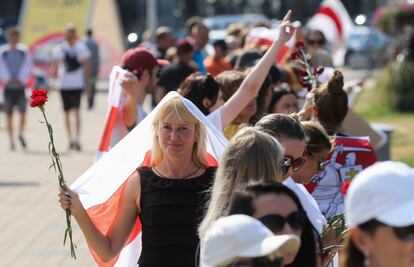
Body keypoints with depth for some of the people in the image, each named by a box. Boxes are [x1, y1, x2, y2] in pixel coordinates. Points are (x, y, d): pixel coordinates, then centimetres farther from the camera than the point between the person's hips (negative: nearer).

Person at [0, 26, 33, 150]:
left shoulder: (24, 50, 1)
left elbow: (28, 66, 2)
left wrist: (21, 79, -8)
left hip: (20, 87, 0)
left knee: (22, 111, -9)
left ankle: (21, 133, 15)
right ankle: (11, 139, 9)